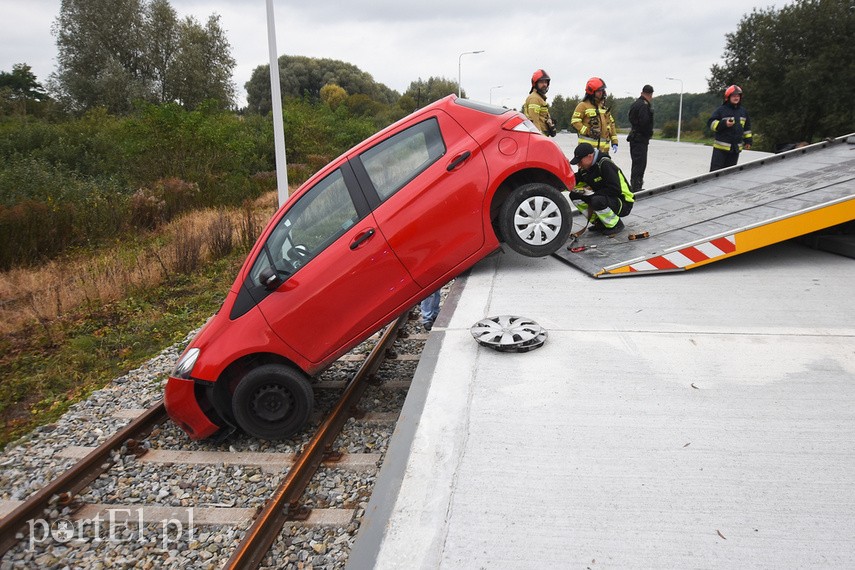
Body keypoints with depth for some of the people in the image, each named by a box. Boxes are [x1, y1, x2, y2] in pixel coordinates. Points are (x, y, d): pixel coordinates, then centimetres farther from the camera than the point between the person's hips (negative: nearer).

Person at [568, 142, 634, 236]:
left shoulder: (605, 164, -23)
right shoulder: (585, 169, 2)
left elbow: (615, 190, -28)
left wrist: (593, 194, -26)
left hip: (623, 203, -8)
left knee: (597, 201, -38)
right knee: (574, 195, -5)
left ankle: (616, 224, -11)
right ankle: (598, 222, 4)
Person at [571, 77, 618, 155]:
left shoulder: (603, 105, 20)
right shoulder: (583, 105, -2)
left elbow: (611, 123, 20)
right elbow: (575, 121, -9)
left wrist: (614, 141, 14)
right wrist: (587, 131, -19)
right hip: (588, 146, -7)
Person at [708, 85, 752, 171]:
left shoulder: (743, 111, 13)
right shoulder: (721, 110, -5)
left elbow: (747, 127, 22)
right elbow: (711, 123, -9)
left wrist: (748, 140, 18)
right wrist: (724, 124, -23)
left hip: (736, 147, 5)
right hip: (721, 146, -5)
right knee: (716, 169, -7)